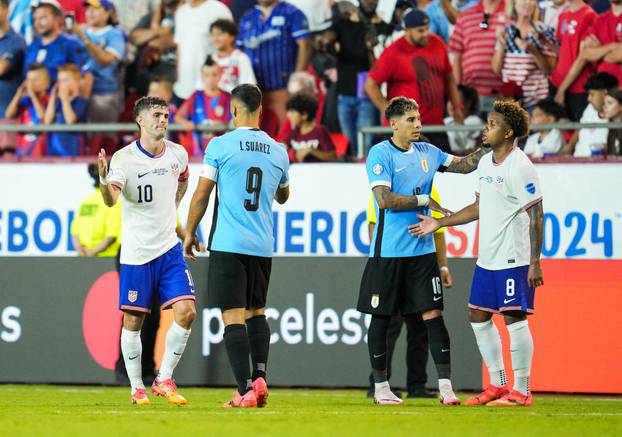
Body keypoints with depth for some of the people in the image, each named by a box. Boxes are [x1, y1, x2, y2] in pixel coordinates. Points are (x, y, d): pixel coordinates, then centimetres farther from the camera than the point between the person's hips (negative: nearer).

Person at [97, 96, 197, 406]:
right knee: (133, 320, 2)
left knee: (186, 312, -9)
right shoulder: (124, 158, -12)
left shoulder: (178, 154, 2)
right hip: (136, 252, -4)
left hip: (169, 249, 4)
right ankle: (137, 388, 16)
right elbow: (110, 200, -27)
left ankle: (164, 380, 4)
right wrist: (104, 179, -46)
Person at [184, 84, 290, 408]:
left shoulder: (220, 145, -5)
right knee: (256, 312, 20)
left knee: (233, 316, -6)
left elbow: (201, 194, -3)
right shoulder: (278, 150, 8)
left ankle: (246, 391, -13)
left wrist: (190, 232, 10)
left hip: (228, 244, -5)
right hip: (262, 245, 5)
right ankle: (259, 377, 5)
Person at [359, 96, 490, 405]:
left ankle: (445, 386, -3)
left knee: (433, 315, -2)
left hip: (422, 250, 4)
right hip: (388, 252, -4)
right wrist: (424, 201, -12)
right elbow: (384, 199, -17)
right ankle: (380, 387, 15)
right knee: (381, 318, 5)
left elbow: (465, 164, 18)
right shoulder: (380, 154, -8)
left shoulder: (426, 152, 10)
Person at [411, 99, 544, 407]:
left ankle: (521, 391, 1)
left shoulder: (520, 167, -14)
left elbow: (536, 216, -15)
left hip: (513, 260, -9)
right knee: (478, 317, 11)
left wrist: (535, 263, -19)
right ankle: (498, 385, 21)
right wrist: (438, 223, 22)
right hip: (486, 259, 9)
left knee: (514, 319, -6)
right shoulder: (486, 163, 12)